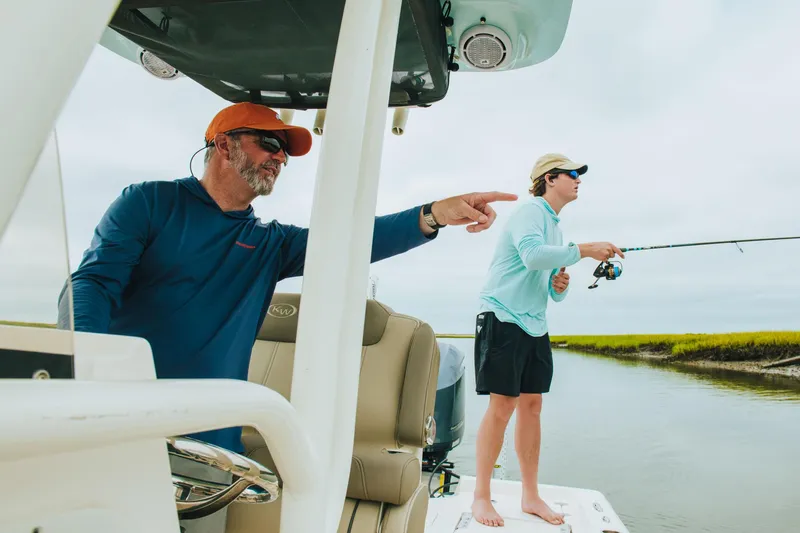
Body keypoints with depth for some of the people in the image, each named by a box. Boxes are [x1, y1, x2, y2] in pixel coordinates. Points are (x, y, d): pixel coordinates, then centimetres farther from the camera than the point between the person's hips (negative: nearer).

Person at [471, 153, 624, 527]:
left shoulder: (555, 226, 20)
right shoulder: (530, 212, -6)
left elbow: (553, 293, 23)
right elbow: (532, 255, -28)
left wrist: (560, 286, 1)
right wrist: (583, 250, -23)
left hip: (535, 325, 9)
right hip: (503, 318, -8)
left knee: (531, 406, 9)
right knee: (502, 406, -7)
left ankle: (531, 496, 20)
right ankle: (481, 497, 7)